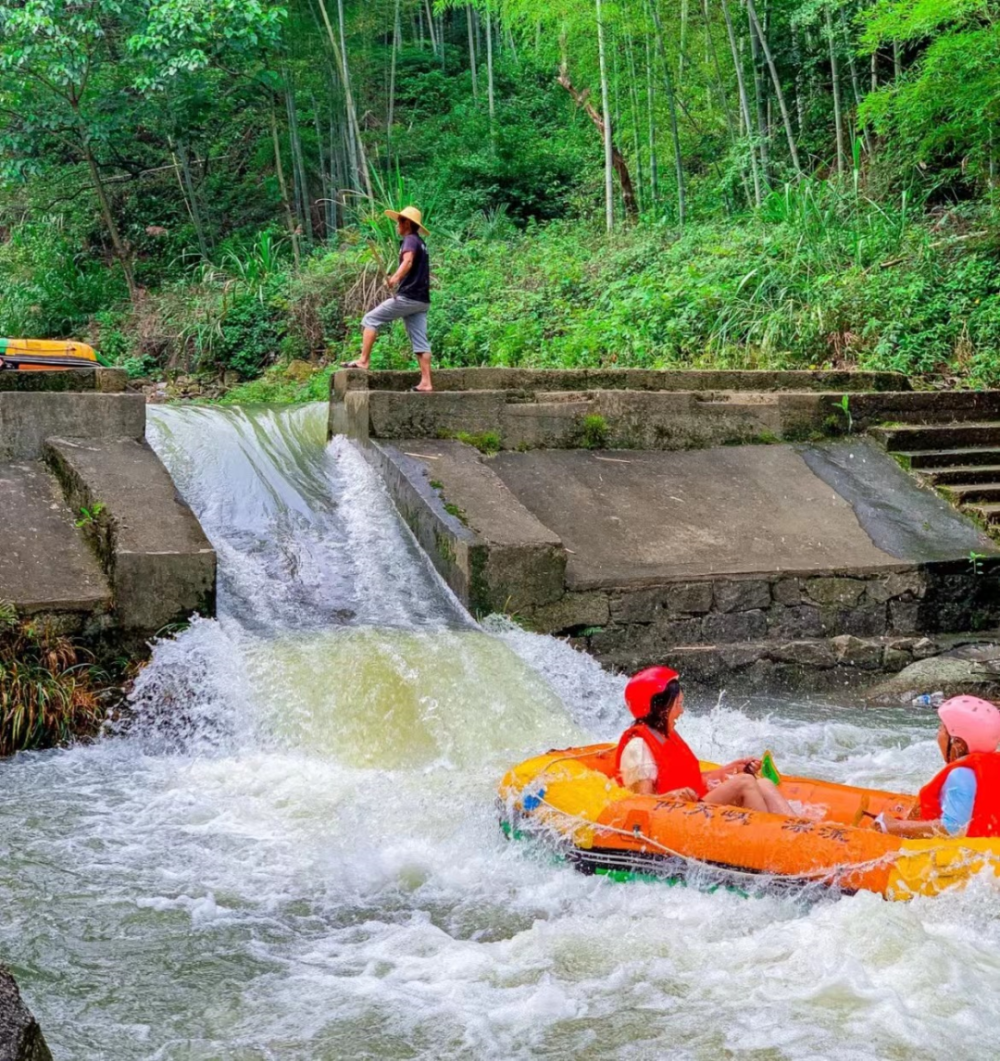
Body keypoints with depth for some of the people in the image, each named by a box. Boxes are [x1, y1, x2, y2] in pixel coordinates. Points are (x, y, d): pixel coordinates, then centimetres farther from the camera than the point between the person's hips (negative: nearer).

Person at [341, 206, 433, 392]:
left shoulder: (410, 240, -6)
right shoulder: (421, 243, 23)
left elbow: (407, 261, -28)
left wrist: (394, 279, -42)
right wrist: (397, 281, 42)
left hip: (407, 297, -9)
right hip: (421, 300, 9)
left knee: (371, 319, -1)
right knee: (420, 341, 4)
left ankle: (363, 361, -7)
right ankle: (426, 382, -2)